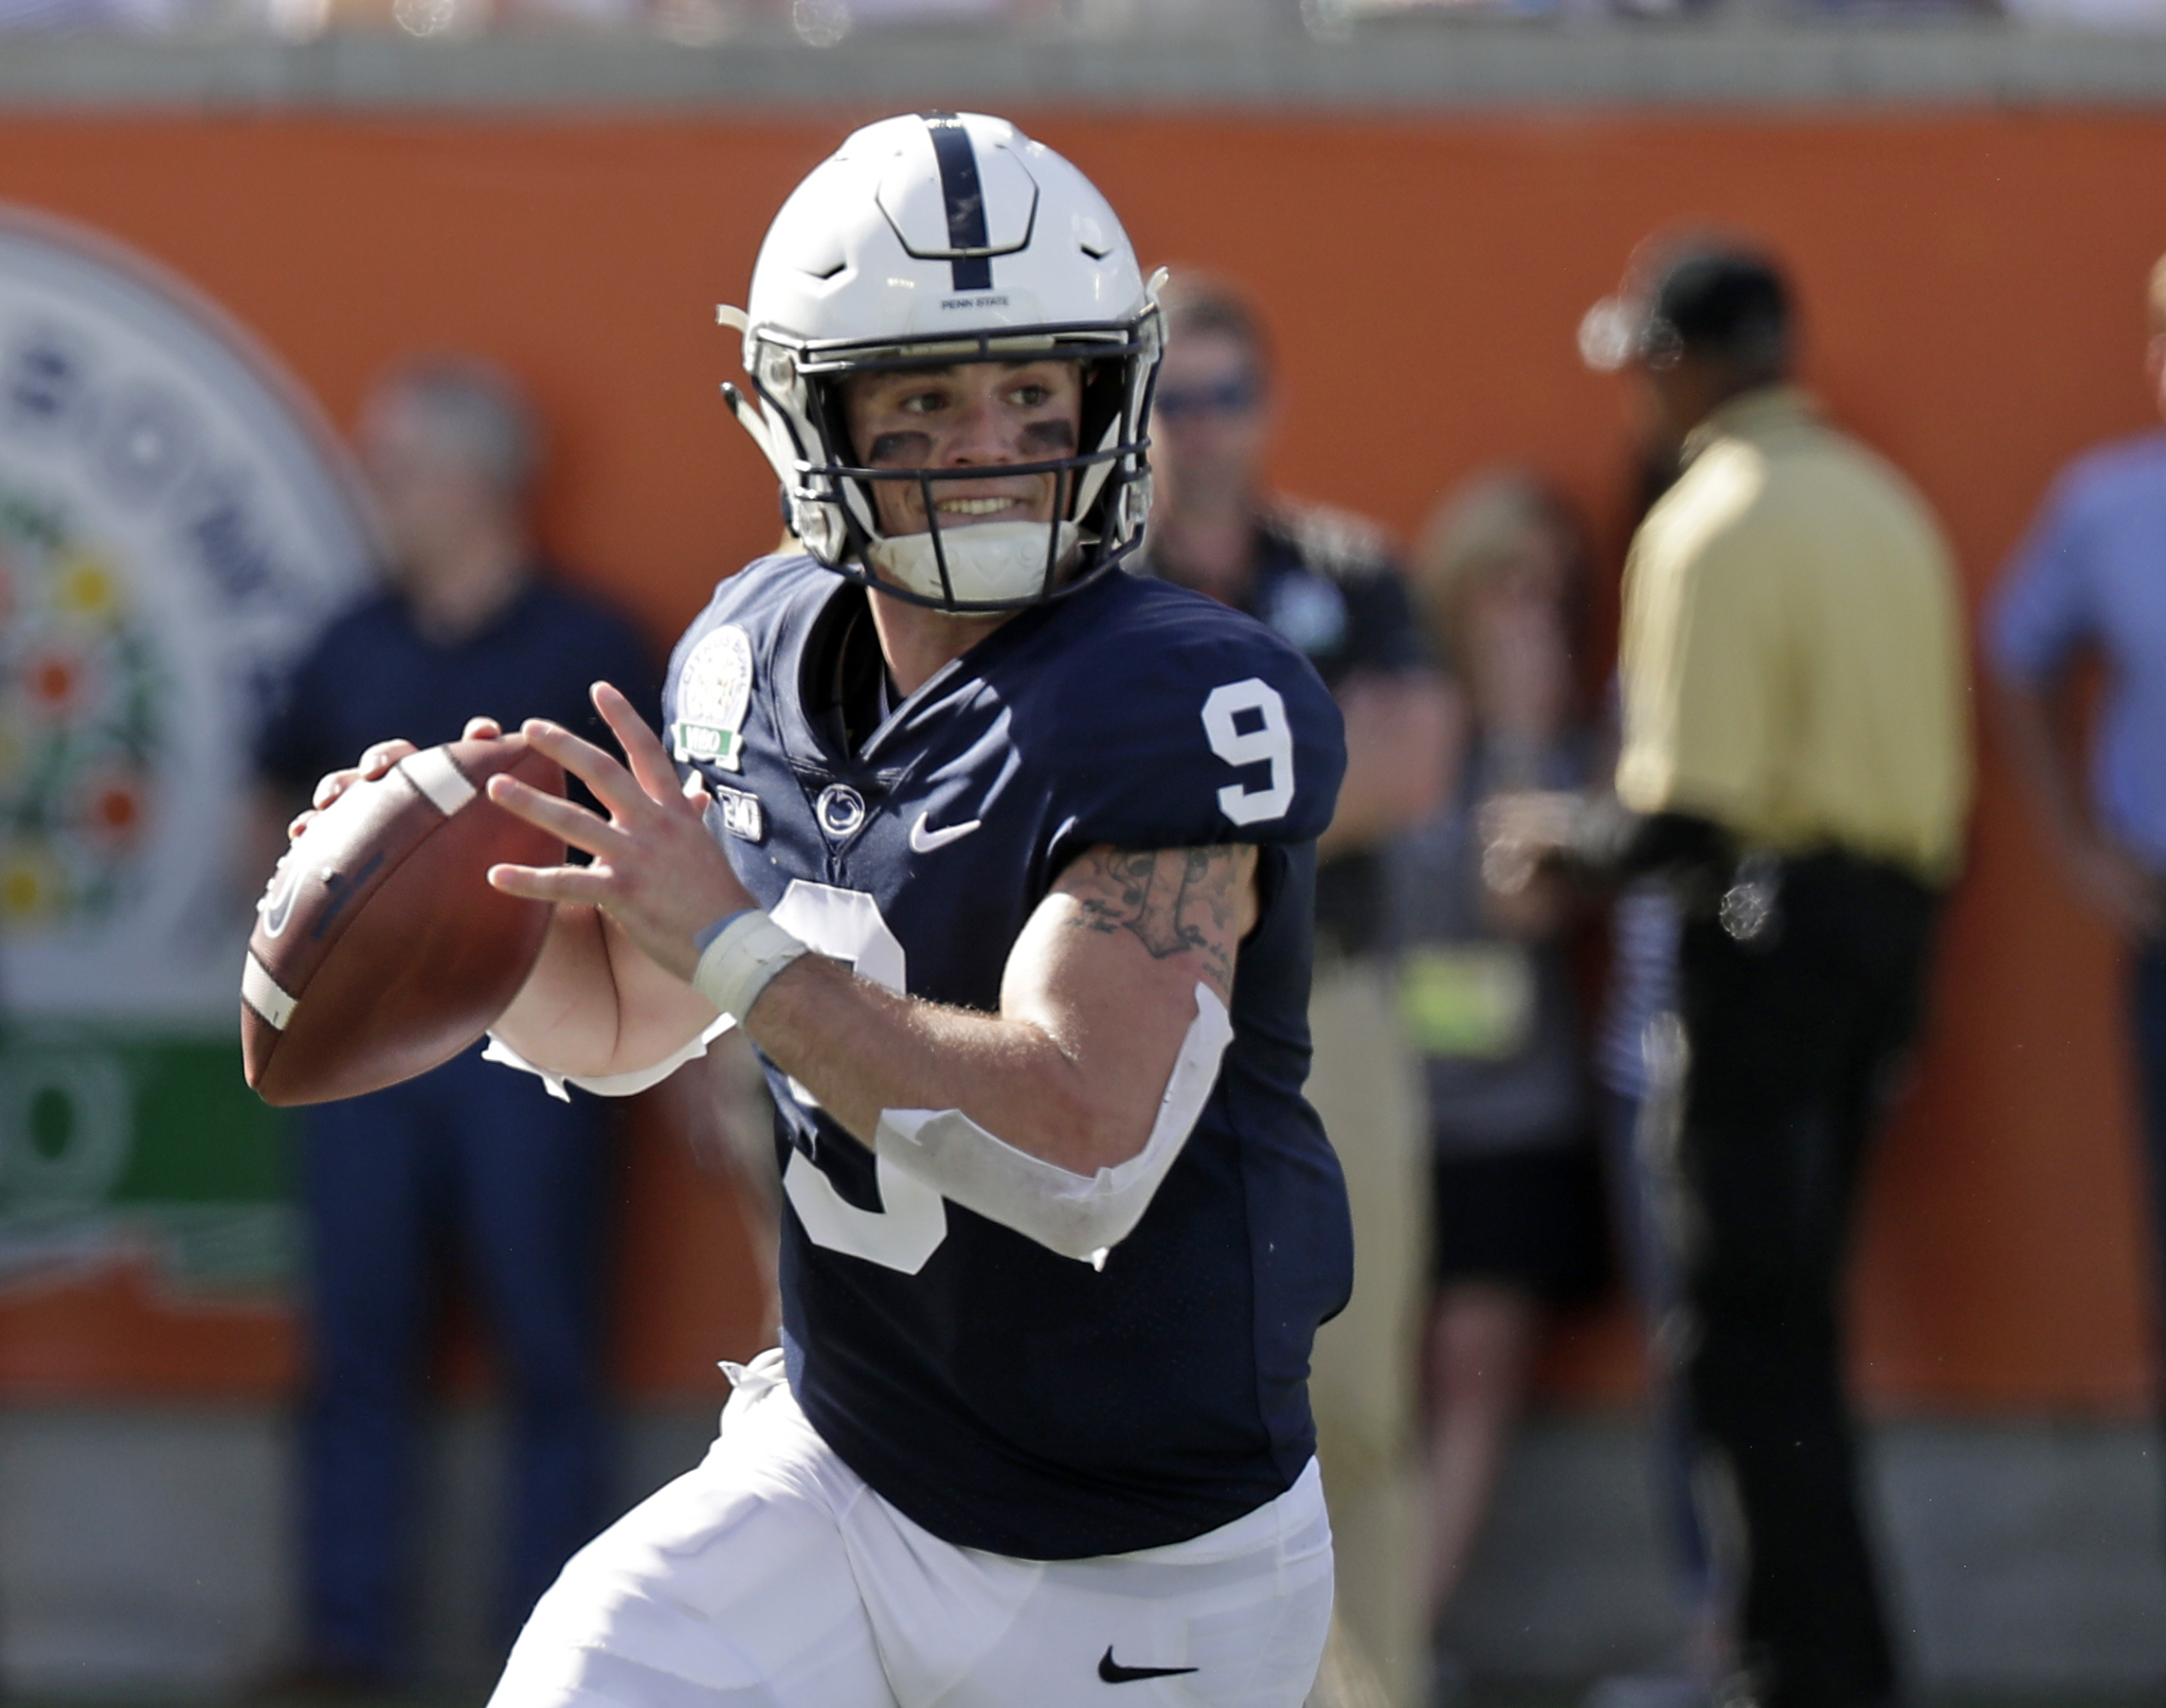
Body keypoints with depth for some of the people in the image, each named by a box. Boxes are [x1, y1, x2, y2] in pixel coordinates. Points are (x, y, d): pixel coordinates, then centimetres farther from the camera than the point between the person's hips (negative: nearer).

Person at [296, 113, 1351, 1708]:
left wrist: (741, 946, -26)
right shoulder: (766, 659, 1)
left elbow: (1081, 1150, -31)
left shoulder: (1183, 711, -21)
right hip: (838, 1483, 5)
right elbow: (623, 1015, 17)